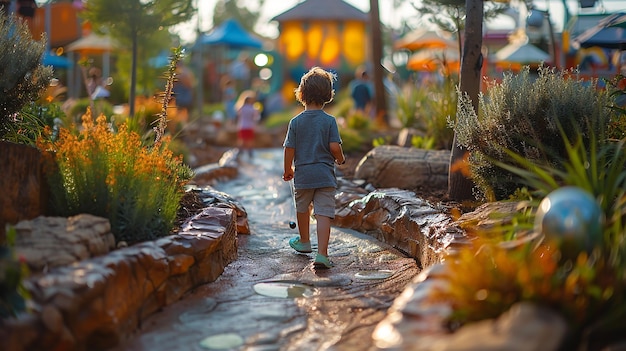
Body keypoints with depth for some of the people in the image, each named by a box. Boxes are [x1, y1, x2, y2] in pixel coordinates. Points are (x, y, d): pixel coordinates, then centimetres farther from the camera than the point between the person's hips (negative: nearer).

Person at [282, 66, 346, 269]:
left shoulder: (296, 121, -2)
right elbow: (334, 146, -12)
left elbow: (289, 149, -2)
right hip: (325, 175, -2)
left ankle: (304, 241, 44)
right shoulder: (329, 121, -6)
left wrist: (287, 169, 14)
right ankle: (322, 254, -13)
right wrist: (340, 159, 10)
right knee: (324, 214, -4)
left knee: (302, 208, 24)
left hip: (302, 174, 2)